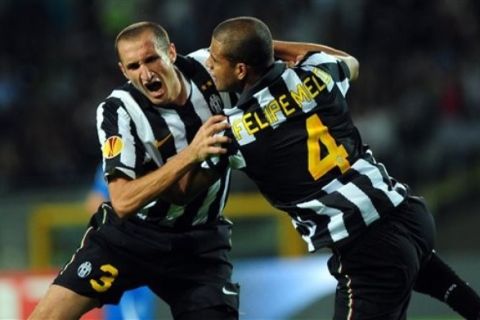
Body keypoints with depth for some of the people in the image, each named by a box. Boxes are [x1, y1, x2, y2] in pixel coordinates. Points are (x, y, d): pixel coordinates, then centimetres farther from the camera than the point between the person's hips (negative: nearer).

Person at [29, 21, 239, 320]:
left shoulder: (208, 69, -11)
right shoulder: (118, 112, -19)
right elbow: (123, 201, -26)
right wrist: (190, 154, -35)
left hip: (200, 243, 2)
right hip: (130, 233, -2)